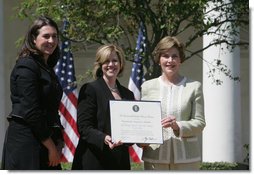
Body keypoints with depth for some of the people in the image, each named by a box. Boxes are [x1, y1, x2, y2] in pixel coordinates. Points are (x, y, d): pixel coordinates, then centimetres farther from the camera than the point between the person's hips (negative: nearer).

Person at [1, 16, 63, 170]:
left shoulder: (47, 69, 18)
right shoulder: (26, 66, -9)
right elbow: (31, 111, -16)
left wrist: (58, 144, 6)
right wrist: (51, 146, -12)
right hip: (25, 141, -9)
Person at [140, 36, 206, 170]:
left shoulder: (194, 87, 7)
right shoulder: (147, 87, 12)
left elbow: (200, 123, 3)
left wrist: (178, 126, -16)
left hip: (186, 159, -1)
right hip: (155, 157, 1)